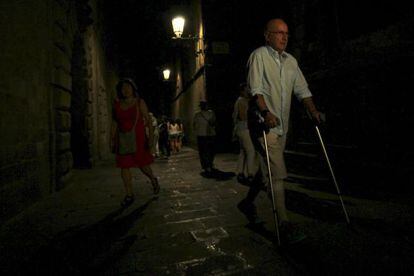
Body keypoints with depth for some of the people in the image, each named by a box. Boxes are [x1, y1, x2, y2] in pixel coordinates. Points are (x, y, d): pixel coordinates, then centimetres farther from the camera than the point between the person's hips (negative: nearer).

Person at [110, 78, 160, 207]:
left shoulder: (139, 102, -3)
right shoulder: (117, 104, 6)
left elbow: (148, 120, -5)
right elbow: (114, 123, 10)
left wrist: (151, 137, -12)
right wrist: (112, 139, 8)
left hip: (138, 138, -3)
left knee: (142, 164, 5)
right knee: (124, 166, 2)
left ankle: (153, 180, 37)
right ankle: (129, 195, 15)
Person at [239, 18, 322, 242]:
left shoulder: (291, 61, 18)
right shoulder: (259, 55, -2)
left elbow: (302, 89, 17)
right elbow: (255, 88, -14)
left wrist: (312, 110, 2)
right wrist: (266, 112, -27)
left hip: (282, 125, 7)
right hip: (265, 123, -7)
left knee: (267, 170, 15)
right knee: (278, 173, -11)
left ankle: (247, 202, 35)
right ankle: (284, 223, -3)